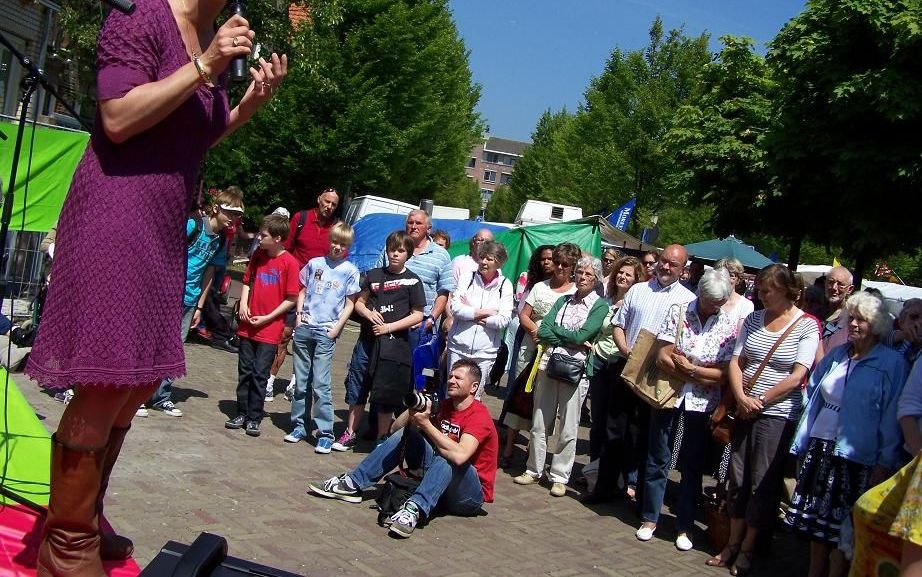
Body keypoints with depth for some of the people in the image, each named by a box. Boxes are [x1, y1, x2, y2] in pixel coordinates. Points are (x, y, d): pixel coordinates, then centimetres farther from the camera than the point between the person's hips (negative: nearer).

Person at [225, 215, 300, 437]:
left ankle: (254, 418, 9)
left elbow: (291, 299, -10)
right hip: (248, 325, 5)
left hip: (270, 329, -5)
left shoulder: (289, 262, -11)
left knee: (260, 374, -1)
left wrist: (268, 317, -12)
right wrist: (243, 304, -1)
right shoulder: (258, 255, 5)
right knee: (245, 372, 11)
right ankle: (242, 413, 21)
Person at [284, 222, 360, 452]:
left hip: (326, 332, -3)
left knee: (320, 383, -8)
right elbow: (303, 291, 17)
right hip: (304, 328, 4)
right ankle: (299, 426, 20)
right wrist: (299, 314, 3)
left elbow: (350, 304, 2)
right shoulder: (315, 263, 9)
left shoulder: (350, 271, 2)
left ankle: (325, 434, -5)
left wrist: (337, 328, -7)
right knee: (301, 381, 10)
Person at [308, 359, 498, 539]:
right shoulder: (445, 407, 6)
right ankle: (352, 484, -5)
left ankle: (414, 509, -47)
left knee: (448, 457, -35)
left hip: (470, 496, -7)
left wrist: (426, 423, -30)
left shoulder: (479, 415, -17)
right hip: (440, 484, 7)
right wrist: (413, 410, -16)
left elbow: (459, 456, -36)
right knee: (404, 434, -4)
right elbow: (396, 428, 5)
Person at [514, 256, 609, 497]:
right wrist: (573, 339, -10)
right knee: (539, 423, 9)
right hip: (549, 363, 4)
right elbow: (543, 331, 1)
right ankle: (534, 470, 21)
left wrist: (554, 329, -1)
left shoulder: (600, 306, 1)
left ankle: (560, 476, 12)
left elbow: (581, 335, -12)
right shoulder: (563, 301, 13)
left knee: (568, 429, 1)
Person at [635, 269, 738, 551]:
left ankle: (685, 527, 20)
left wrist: (690, 368, -15)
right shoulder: (679, 312, -5)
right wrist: (705, 377, -13)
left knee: (693, 465, 9)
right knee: (658, 459, 9)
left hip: (703, 403, 0)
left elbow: (725, 374, -6)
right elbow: (662, 358, -11)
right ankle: (649, 519, 23)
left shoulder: (729, 324, -4)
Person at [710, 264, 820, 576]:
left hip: (777, 414, -4)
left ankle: (747, 549, 17)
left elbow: (796, 377, -12)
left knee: (762, 484, 3)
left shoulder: (806, 326, -6)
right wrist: (742, 398, -10)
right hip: (745, 410, 5)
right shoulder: (754, 319, 8)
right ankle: (733, 543, 24)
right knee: (738, 479, 10)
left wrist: (759, 401, -11)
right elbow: (736, 362, 6)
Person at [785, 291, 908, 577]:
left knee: (842, 528, 2)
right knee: (816, 521, 12)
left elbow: (893, 417, -9)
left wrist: (884, 464, -13)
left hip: (855, 457, -5)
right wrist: (803, 444, 14)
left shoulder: (892, 363, -6)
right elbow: (812, 396, 17)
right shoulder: (835, 355, 11)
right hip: (819, 448, 5)